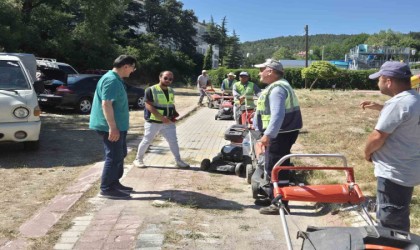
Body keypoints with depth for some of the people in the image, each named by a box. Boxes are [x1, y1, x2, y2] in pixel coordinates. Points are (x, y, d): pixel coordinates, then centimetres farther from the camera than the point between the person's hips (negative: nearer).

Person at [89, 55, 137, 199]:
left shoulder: (115, 79, 15)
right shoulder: (111, 80, -19)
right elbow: (106, 104, -26)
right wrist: (112, 127, -29)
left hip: (118, 125, 11)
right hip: (111, 127, -11)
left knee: (120, 154, 17)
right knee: (114, 156, -5)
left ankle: (114, 183, 27)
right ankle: (107, 189, 3)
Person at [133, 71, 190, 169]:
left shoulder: (171, 91, 9)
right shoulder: (151, 90, -13)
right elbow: (149, 106, -20)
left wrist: (174, 113, 1)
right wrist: (161, 117, -27)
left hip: (168, 122, 6)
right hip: (153, 122, -5)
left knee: (173, 141, 6)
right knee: (146, 141, 6)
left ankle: (178, 161, 18)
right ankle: (138, 159, 23)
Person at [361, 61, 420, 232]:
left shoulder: (397, 103, -24)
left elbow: (377, 137, -23)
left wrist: (367, 152, -4)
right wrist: (380, 107, 15)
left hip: (395, 172, -10)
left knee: (390, 222, 4)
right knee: (399, 220, 25)